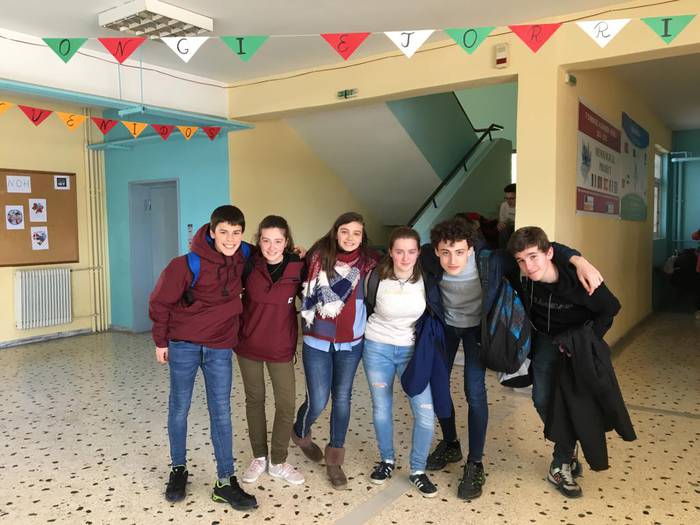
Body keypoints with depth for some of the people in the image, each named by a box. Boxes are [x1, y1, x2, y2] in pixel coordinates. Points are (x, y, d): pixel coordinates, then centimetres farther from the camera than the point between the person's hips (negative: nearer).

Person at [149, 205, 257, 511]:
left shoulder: (244, 259, -8)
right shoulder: (189, 265, -20)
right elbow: (160, 302, -9)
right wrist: (161, 341, -1)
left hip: (220, 347, 3)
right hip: (183, 344, -2)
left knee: (221, 413, 4)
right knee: (179, 409, 11)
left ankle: (225, 482, 13)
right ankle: (178, 469, 30)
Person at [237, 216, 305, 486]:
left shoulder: (298, 268, -12)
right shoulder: (249, 265, -11)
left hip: (281, 347, -1)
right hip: (248, 344, 1)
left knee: (286, 404, 3)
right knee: (254, 400, 14)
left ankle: (278, 462, 23)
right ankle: (259, 458, 31)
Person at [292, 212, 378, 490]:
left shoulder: (368, 263, -3)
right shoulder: (319, 256, -10)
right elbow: (305, 293, -3)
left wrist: (367, 328, 3)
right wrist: (310, 321, -5)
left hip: (351, 343, 2)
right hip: (317, 342, -2)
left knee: (342, 398, 10)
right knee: (318, 401, 1)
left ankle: (334, 458, 28)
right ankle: (301, 433, 36)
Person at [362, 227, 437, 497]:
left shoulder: (425, 278, -12)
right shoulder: (377, 276, -14)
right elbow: (366, 304, 4)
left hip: (413, 349, 1)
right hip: (378, 347, 0)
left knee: (426, 413, -4)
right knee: (381, 409, 12)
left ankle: (418, 470, 18)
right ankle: (387, 460, 36)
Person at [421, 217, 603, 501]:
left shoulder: (490, 261, -36)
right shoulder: (427, 258, -31)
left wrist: (578, 260, -40)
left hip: (477, 326, -2)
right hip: (445, 324, 3)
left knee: (474, 392, -9)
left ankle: (475, 465, 9)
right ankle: (450, 444, 34)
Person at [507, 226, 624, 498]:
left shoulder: (580, 280, -33)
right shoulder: (525, 280, -24)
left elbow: (610, 308, -16)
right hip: (546, 340, 3)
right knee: (543, 398, -5)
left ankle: (561, 465, 12)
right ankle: (568, 449, 21)